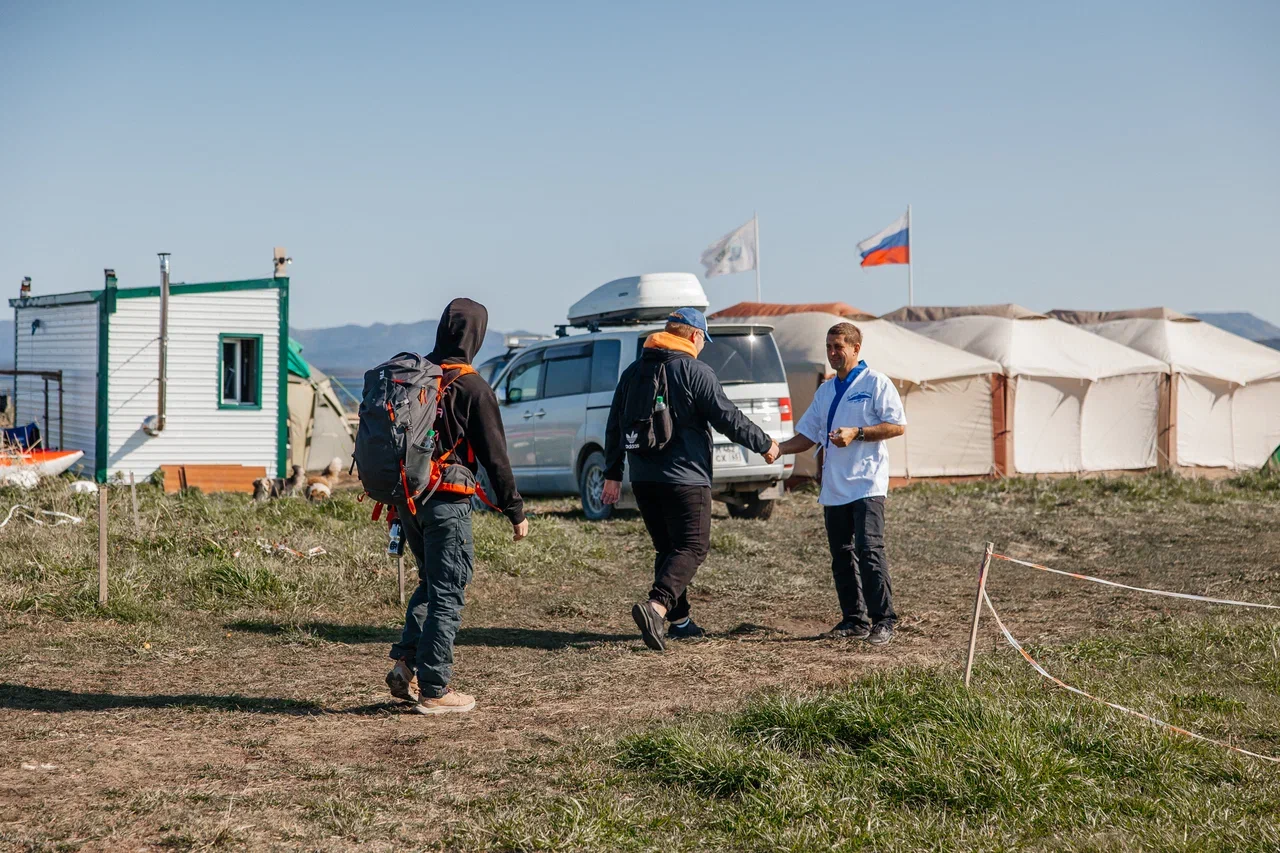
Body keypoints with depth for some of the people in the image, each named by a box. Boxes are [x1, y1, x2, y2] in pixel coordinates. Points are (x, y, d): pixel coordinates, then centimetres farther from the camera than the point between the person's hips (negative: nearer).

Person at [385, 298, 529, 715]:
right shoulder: (472, 387, -12)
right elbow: (494, 456, -10)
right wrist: (515, 512, -2)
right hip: (446, 503, -7)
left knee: (431, 583, 21)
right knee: (447, 594, 0)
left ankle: (407, 662, 11)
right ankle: (433, 690, 1)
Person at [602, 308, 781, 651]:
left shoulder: (633, 371, 13)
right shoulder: (695, 371, -8)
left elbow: (615, 426, 15)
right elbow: (728, 418, -9)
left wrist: (613, 473, 21)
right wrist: (764, 445, 4)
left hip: (643, 479, 7)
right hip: (685, 478, -7)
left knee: (668, 548, 16)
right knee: (692, 547, -5)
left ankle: (680, 621, 19)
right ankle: (656, 606, -26)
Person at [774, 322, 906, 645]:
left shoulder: (876, 383, -1)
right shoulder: (825, 391, 19)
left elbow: (897, 426, -8)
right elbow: (807, 436, 20)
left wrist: (856, 433, -17)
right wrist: (778, 448, 2)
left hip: (866, 483, -7)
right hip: (833, 486, 7)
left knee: (869, 550, -16)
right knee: (841, 557, 8)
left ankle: (883, 621, -12)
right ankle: (854, 620, 15)